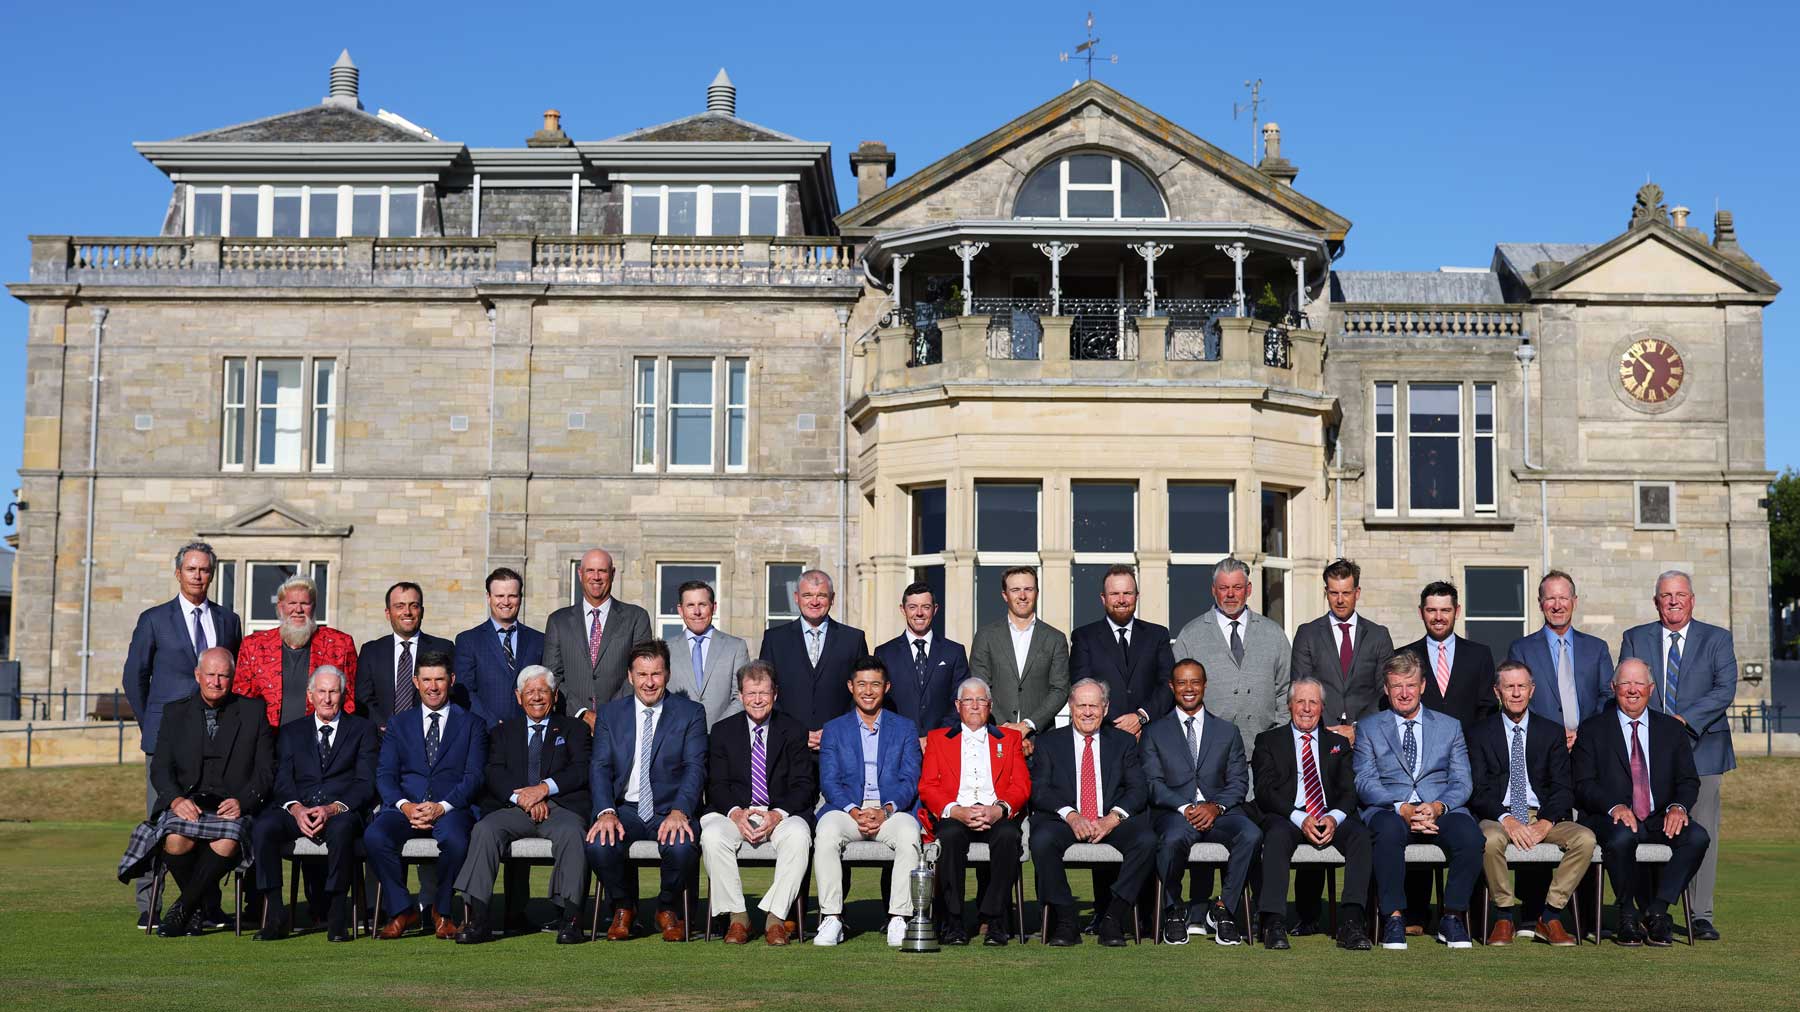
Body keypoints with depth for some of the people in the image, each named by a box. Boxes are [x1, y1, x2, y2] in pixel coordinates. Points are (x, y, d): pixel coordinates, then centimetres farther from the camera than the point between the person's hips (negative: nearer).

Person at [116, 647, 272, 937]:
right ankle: (201, 907, -5)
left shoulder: (252, 711, 10)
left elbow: (266, 769, 5)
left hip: (233, 807, -1)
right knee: (176, 841, -33)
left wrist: (242, 802, -13)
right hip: (186, 804, 1)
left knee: (227, 843, -36)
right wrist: (176, 799, -15)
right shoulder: (175, 712, 14)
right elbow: (160, 768, 6)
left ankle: (183, 907, -13)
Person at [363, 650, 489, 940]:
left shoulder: (471, 724, 13)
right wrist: (404, 805, -13)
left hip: (452, 808, -2)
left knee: (454, 839, -37)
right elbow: (384, 774, 8)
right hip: (407, 806, 2)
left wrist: (442, 807, -15)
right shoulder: (400, 725, 19)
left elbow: (474, 776, 1)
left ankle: (442, 911, -11)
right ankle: (401, 909, -11)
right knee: (374, 835, -30)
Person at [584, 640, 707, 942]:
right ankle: (623, 907, 2)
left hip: (670, 810, -2)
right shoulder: (610, 713, 11)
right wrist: (606, 812, -18)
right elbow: (600, 766, 1)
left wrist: (679, 811, -24)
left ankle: (668, 909, 0)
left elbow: (695, 768, -6)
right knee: (599, 845, -30)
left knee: (682, 847, -34)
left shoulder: (690, 713, 4)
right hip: (626, 809, 2)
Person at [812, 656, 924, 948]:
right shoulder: (834, 729, 15)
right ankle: (831, 918, -27)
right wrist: (854, 812, -15)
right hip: (847, 810, 0)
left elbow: (910, 781, 4)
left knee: (908, 834, -34)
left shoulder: (905, 727, 15)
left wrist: (886, 810, -15)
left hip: (892, 811, 0)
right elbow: (829, 782, 4)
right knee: (827, 832, -33)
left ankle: (899, 920, -28)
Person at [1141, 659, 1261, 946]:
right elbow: (1153, 783, 3)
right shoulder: (1156, 732, 14)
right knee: (1173, 839, -38)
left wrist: (1216, 806, -11)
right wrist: (1184, 808, -14)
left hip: (1218, 812, 2)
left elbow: (1238, 782, 10)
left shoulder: (1227, 731, 20)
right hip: (1175, 813, -2)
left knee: (1251, 835, -31)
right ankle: (1172, 911, -12)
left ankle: (1223, 908, -14)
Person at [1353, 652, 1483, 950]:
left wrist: (1438, 807, -13)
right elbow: (1365, 782, 2)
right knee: (1389, 829, -37)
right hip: (1389, 810, -1)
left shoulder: (1450, 727, 19)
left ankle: (1453, 917, -15)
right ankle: (1393, 918, -26)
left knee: (1470, 834, -32)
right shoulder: (1369, 727, 15)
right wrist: (1401, 808, -16)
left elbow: (1461, 782, 9)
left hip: (1440, 811, 1)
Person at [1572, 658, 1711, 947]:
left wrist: (1678, 807, -15)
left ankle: (1657, 910, -18)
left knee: (1698, 837, -28)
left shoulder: (1672, 729, 15)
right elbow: (1584, 784, -2)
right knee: (1621, 838, -37)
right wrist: (1614, 806, -22)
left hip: (1661, 819, 3)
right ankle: (1628, 915, -15)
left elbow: (1689, 780, 8)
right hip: (1614, 818, -3)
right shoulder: (1592, 730, 7)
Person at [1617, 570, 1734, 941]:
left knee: (1703, 835, -1)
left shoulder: (1717, 639, 8)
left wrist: (1683, 720, -15)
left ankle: (1701, 917, 6)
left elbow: (1725, 690, -3)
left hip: (1701, 748, 0)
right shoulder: (1635, 639, 11)